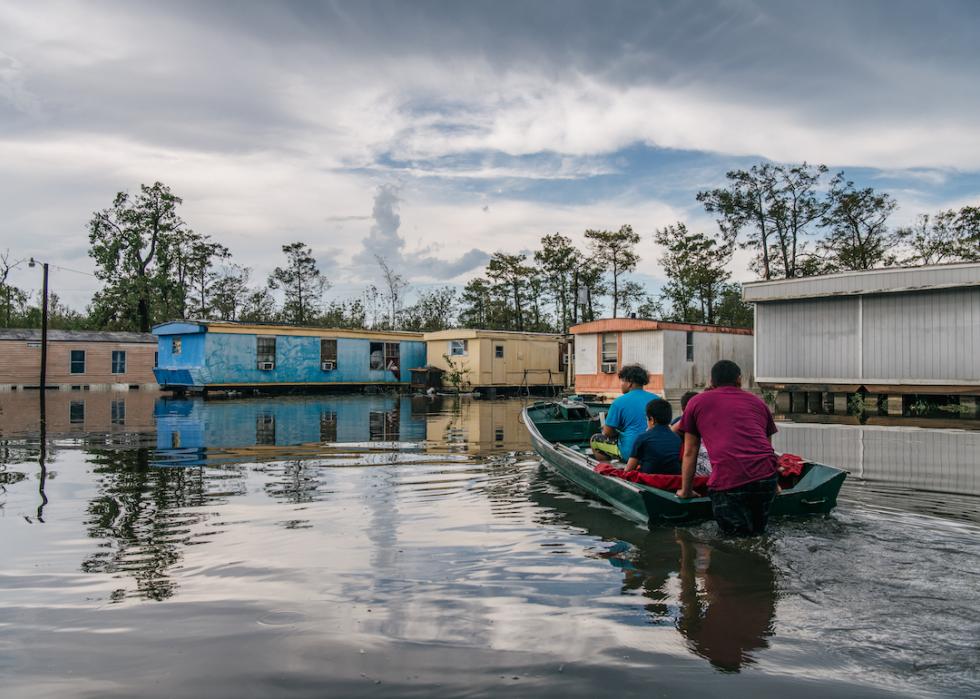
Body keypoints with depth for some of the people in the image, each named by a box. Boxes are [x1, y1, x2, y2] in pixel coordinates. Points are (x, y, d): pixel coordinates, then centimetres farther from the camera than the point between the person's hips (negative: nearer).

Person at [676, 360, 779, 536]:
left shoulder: (697, 402, 18)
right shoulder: (757, 401, 26)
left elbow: (690, 452, 20)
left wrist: (685, 491, 29)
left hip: (728, 480, -3)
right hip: (766, 476, 4)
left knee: (739, 535, 4)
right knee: (759, 531, 19)